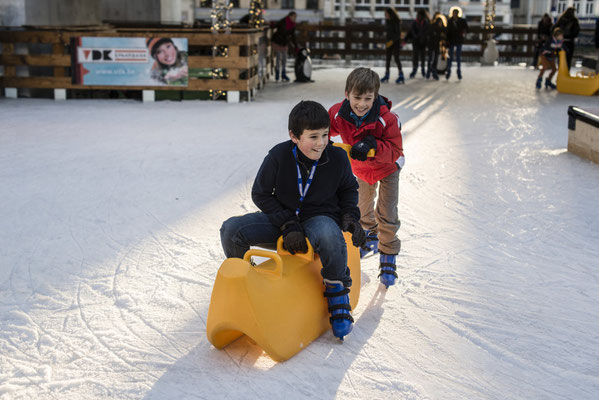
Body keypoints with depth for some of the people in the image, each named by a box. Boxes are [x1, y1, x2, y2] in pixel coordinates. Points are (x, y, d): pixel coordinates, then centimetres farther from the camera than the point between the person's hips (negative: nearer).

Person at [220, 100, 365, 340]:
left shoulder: (338, 158, -11)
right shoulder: (278, 156, -16)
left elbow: (349, 189, 11)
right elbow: (260, 194, -5)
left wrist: (350, 217, -6)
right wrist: (288, 225, -15)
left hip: (320, 218, -1)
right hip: (282, 219, 2)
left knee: (329, 235, -41)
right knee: (231, 230, -20)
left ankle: (337, 292, -11)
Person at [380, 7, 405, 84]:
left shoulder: (397, 22, -13)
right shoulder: (387, 21, 8)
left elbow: (398, 33, -17)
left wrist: (392, 41, -25)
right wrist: (387, 41, 14)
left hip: (396, 41, -7)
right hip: (389, 42, 7)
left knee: (396, 58, -12)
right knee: (388, 58, 5)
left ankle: (401, 76, -9)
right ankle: (386, 76, 10)